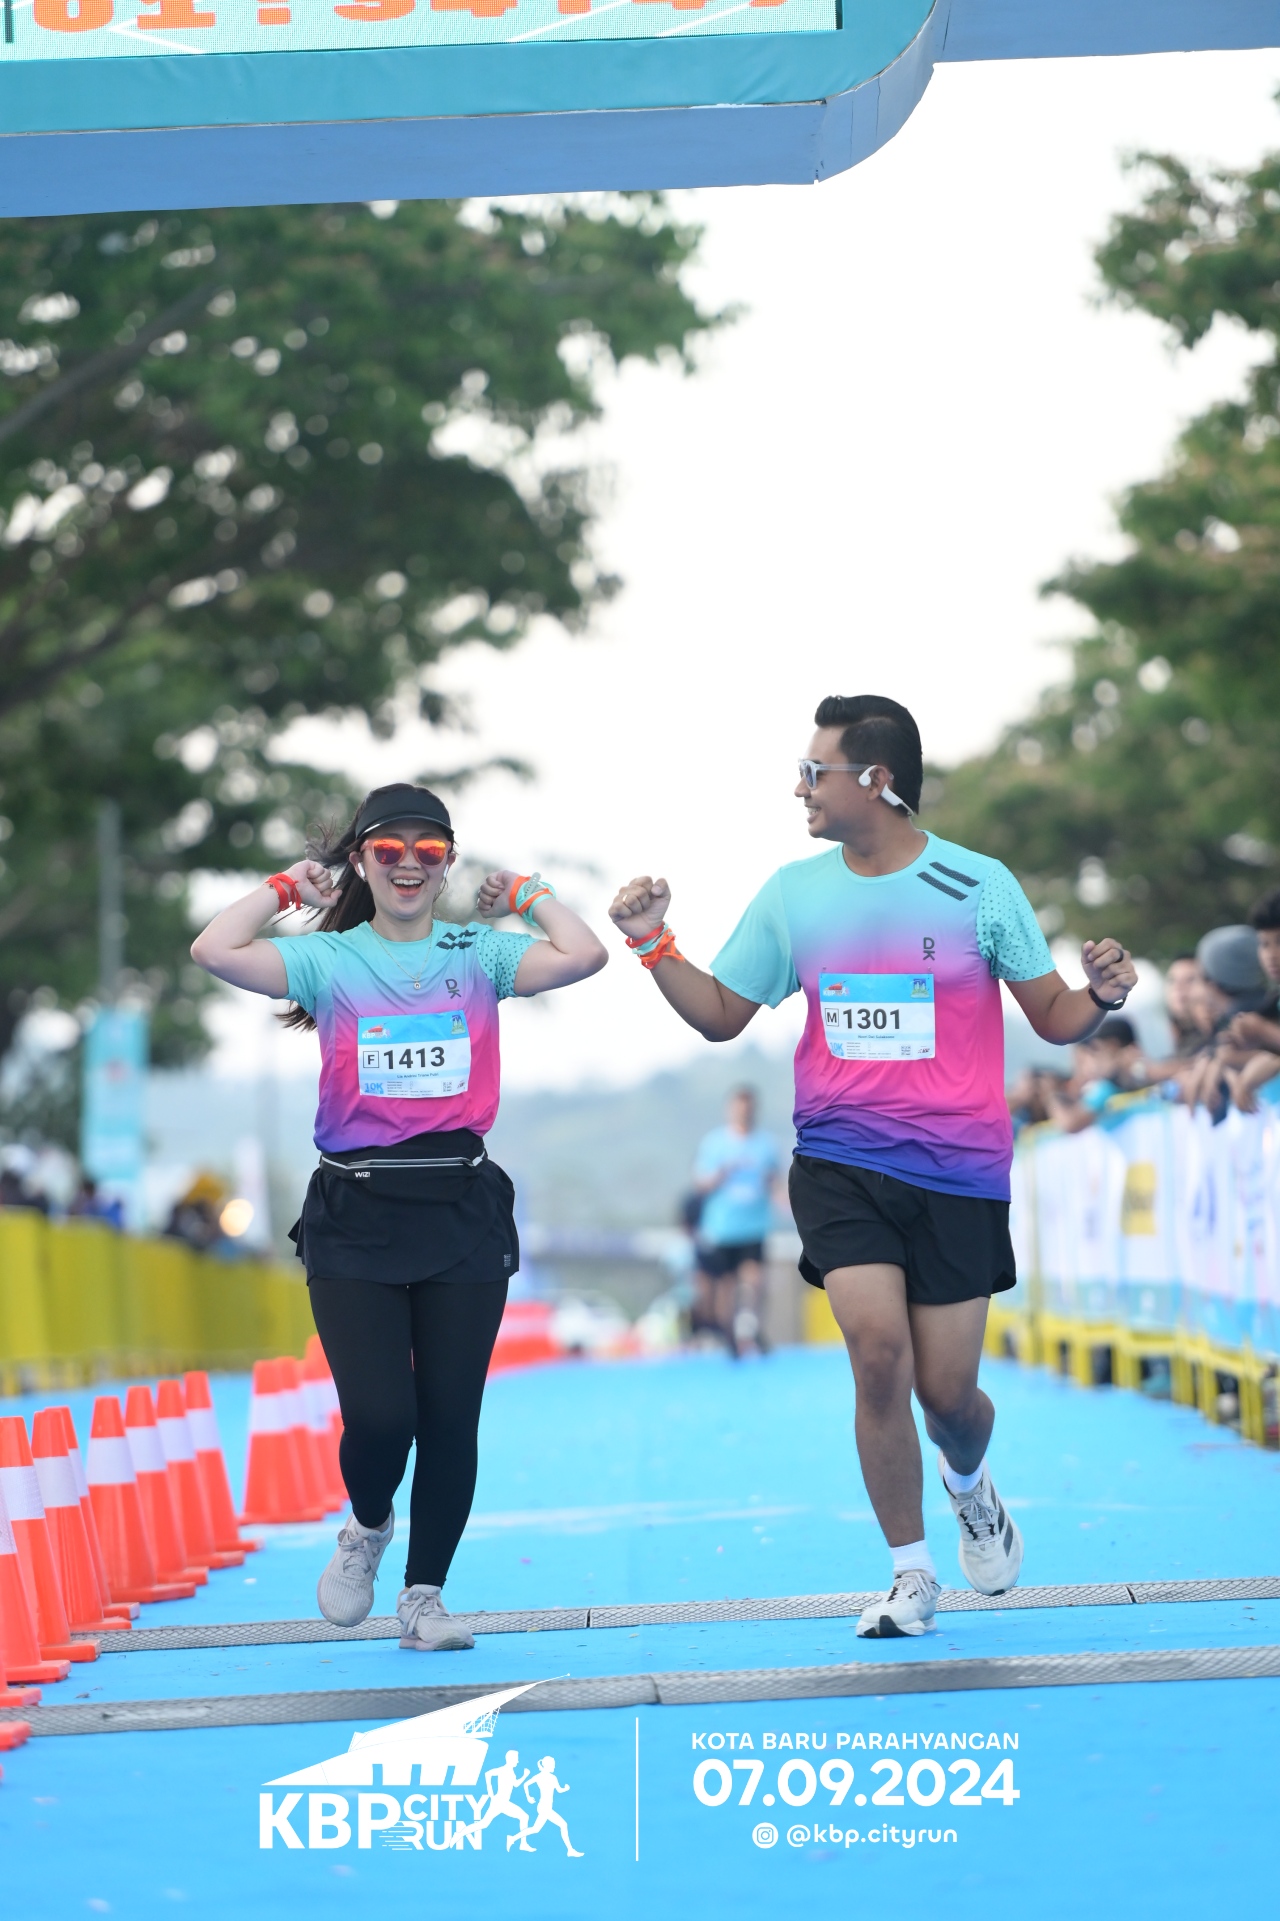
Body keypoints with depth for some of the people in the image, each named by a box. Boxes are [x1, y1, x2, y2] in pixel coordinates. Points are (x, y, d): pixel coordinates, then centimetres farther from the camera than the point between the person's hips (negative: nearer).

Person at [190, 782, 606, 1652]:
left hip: (462, 1209, 1)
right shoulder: (329, 959, 5)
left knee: (450, 1416, 1)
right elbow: (216, 952, -11)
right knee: (379, 1417, -10)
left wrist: (526, 891, 5)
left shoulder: (480, 954, 7)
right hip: (355, 1213, -1)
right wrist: (286, 888, 2)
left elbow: (584, 957, -9)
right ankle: (367, 1529, 24)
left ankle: (425, 1596, 17)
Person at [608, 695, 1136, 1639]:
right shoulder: (792, 894, 4)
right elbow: (721, 1014, 14)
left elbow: (1053, 1018, 2)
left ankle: (971, 1482, 40)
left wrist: (1098, 996, -19)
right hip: (840, 1163, 1)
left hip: (959, 1171, -1)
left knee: (947, 1393, 1)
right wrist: (654, 944, -1)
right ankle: (912, 1574, -2)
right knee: (879, 1348, -18)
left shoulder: (979, 886, -3)